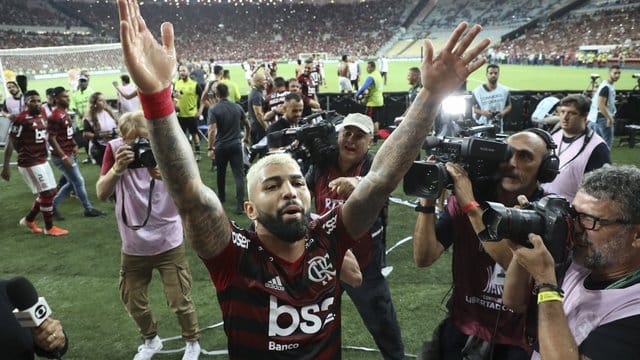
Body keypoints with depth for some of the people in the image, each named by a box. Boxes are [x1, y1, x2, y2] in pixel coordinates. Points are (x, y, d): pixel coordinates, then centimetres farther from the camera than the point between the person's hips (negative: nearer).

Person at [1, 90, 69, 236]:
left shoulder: (41, 116, 10)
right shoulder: (20, 119, -15)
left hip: (43, 161, 9)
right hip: (29, 163, -9)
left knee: (51, 192, 13)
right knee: (47, 193, -5)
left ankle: (28, 220, 31)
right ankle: (49, 228, 11)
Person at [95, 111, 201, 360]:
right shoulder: (114, 149, -10)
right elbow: (101, 194, -15)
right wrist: (117, 169, -34)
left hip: (168, 242, -2)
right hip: (133, 246, 2)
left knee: (179, 301, 1)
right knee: (133, 302, 16)